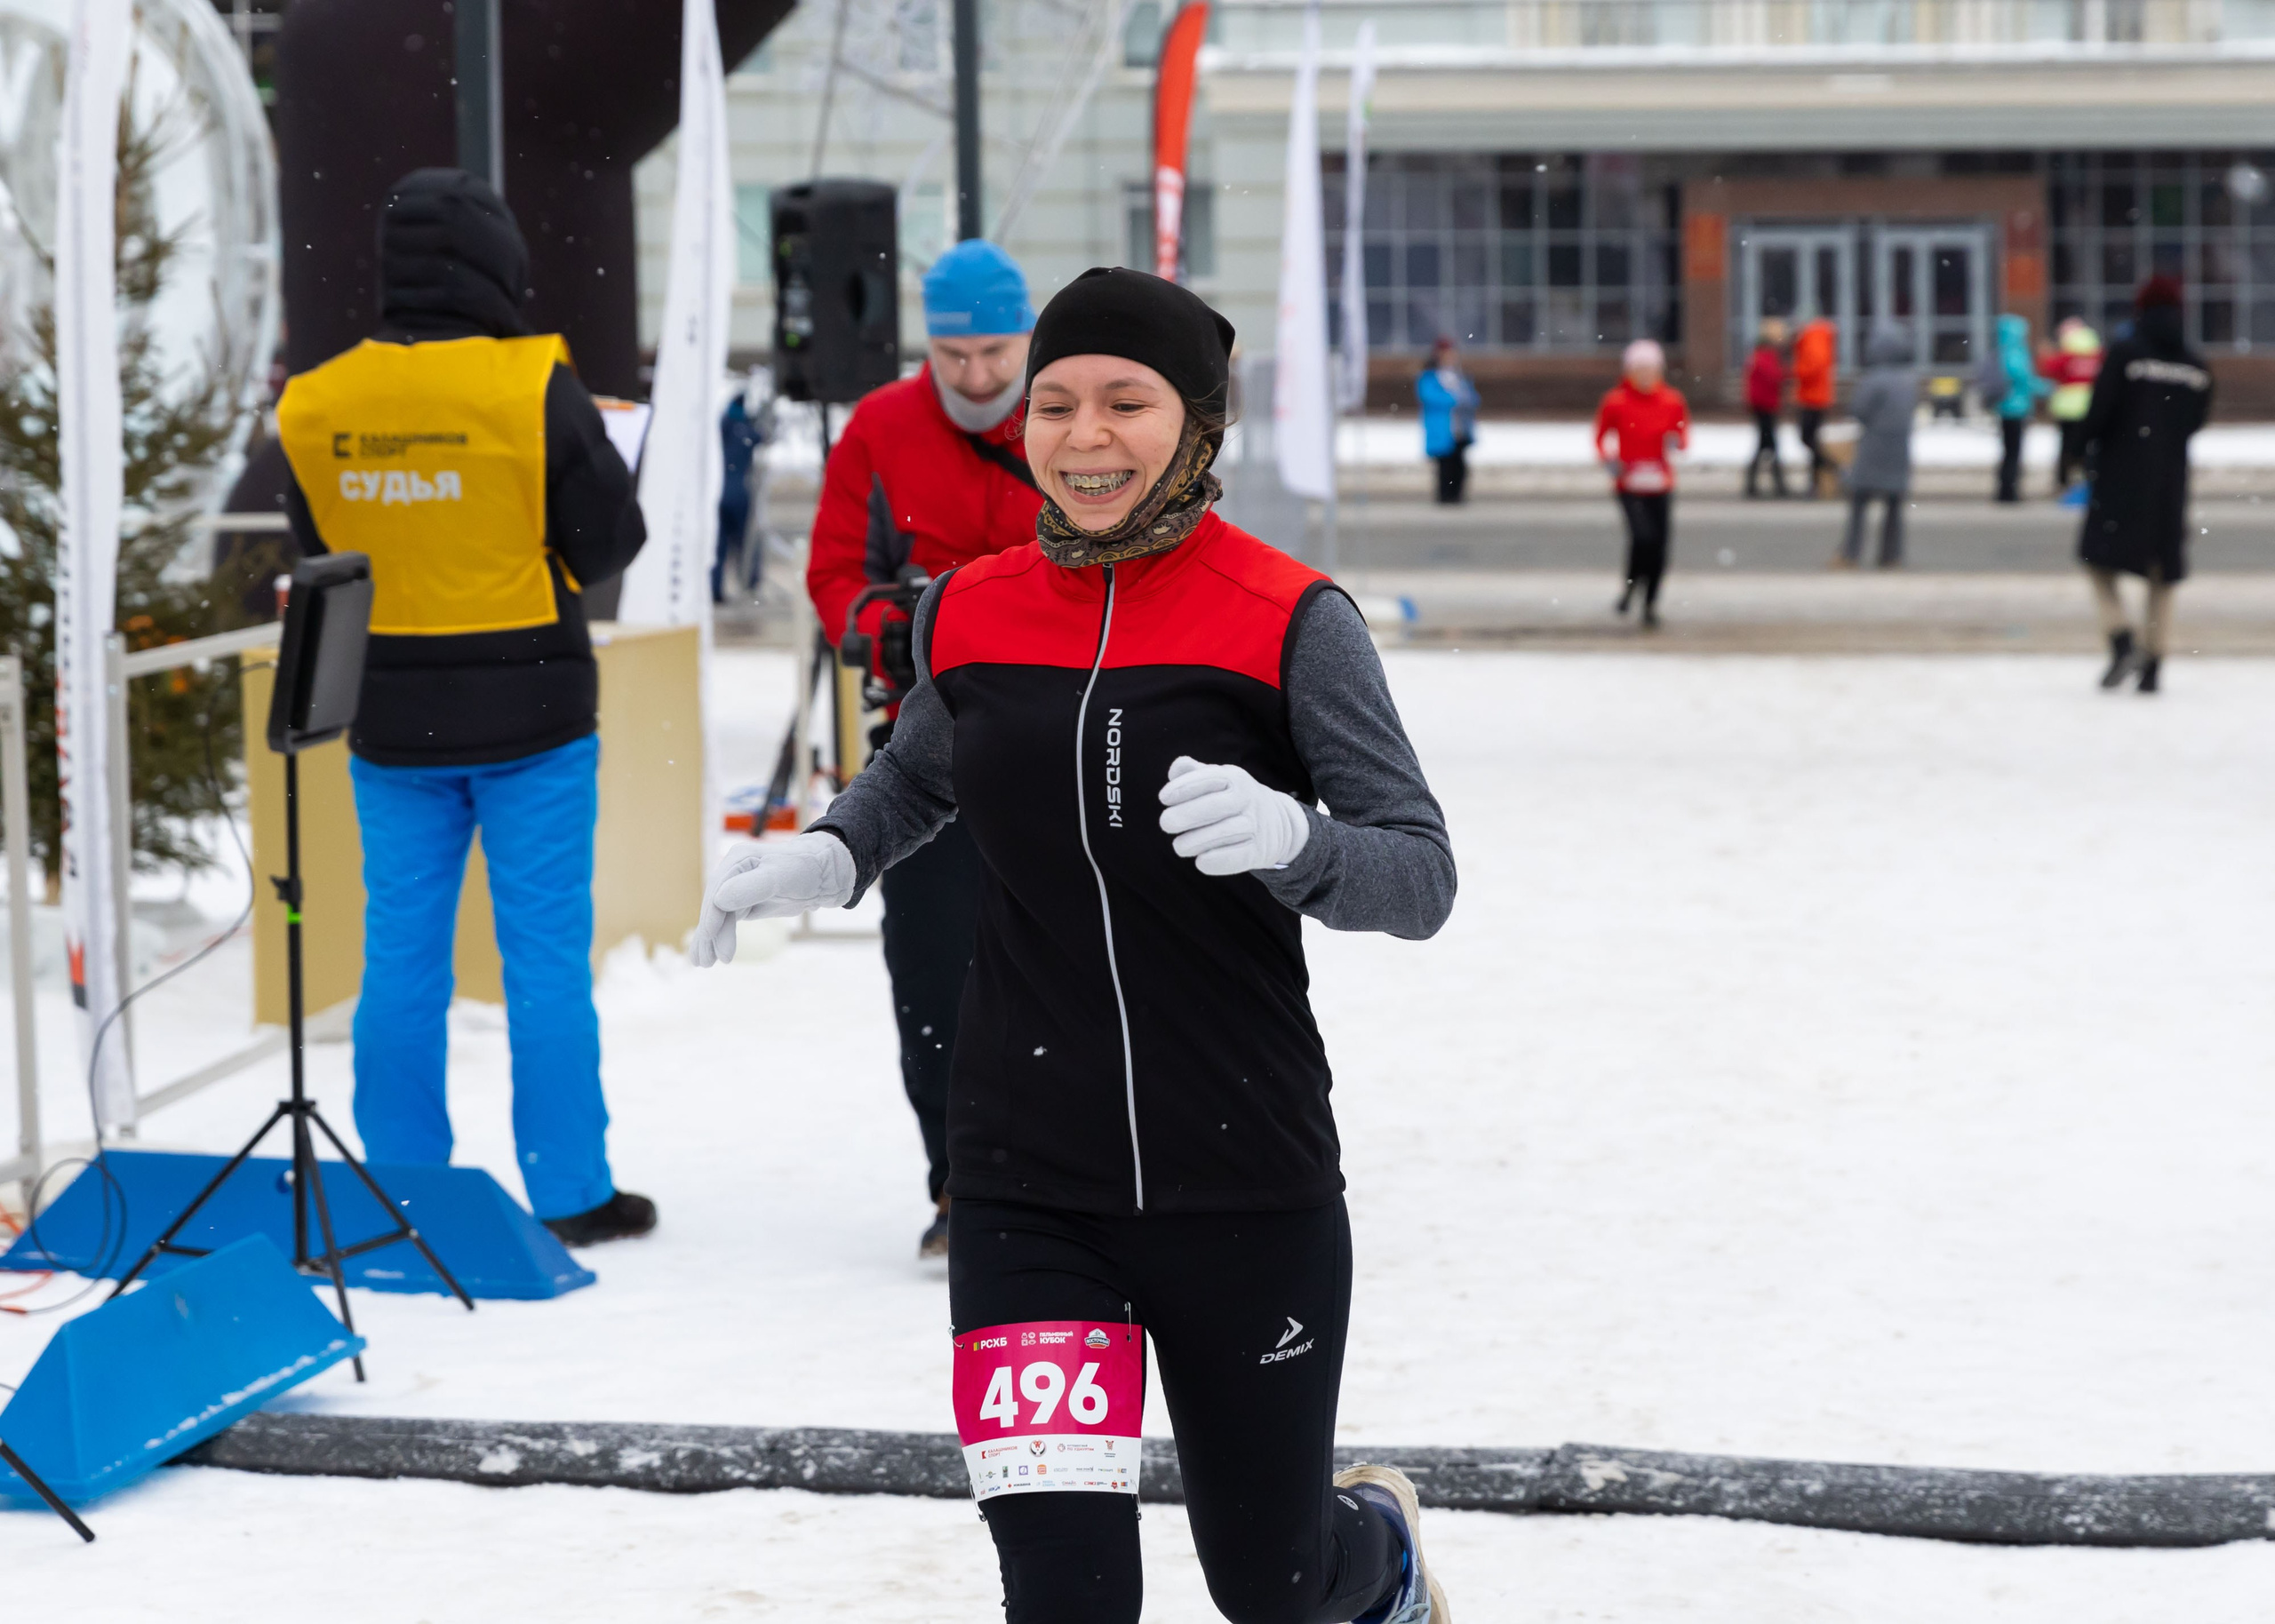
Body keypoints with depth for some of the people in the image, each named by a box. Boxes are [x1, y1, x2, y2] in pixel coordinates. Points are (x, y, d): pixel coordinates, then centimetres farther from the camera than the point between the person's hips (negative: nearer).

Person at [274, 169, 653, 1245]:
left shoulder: (316, 408, -2)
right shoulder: (534, 389, -14)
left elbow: (315, 551, 8)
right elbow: (609, 540, -8)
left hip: (391, 720, 3)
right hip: (530, 713, -3)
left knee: (401, 956, 10)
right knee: (546, 954, 4)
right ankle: (568, 1192, 8)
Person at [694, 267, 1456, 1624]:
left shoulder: (1289, 623, -9)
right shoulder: (970, 617, 3)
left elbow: (1422, 877, -12)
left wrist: (1292, 839, -32)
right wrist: (826, 858, 4)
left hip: (1247, 1187, -2)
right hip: (1028, 1192, 2)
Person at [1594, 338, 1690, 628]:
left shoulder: (1672, 401, 3)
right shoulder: (1616, 402, -3)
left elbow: (1683, 434, 11)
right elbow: (1601, 438, 5)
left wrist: (1676, 442, -12)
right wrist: (1608, 460, -13)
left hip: (1660, 485, 3)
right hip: (1629, 485, -3)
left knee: (1660, 543, 2)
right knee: (1643, 536, -21)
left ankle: (1651, 604, 19)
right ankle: (1630, 586, 7)